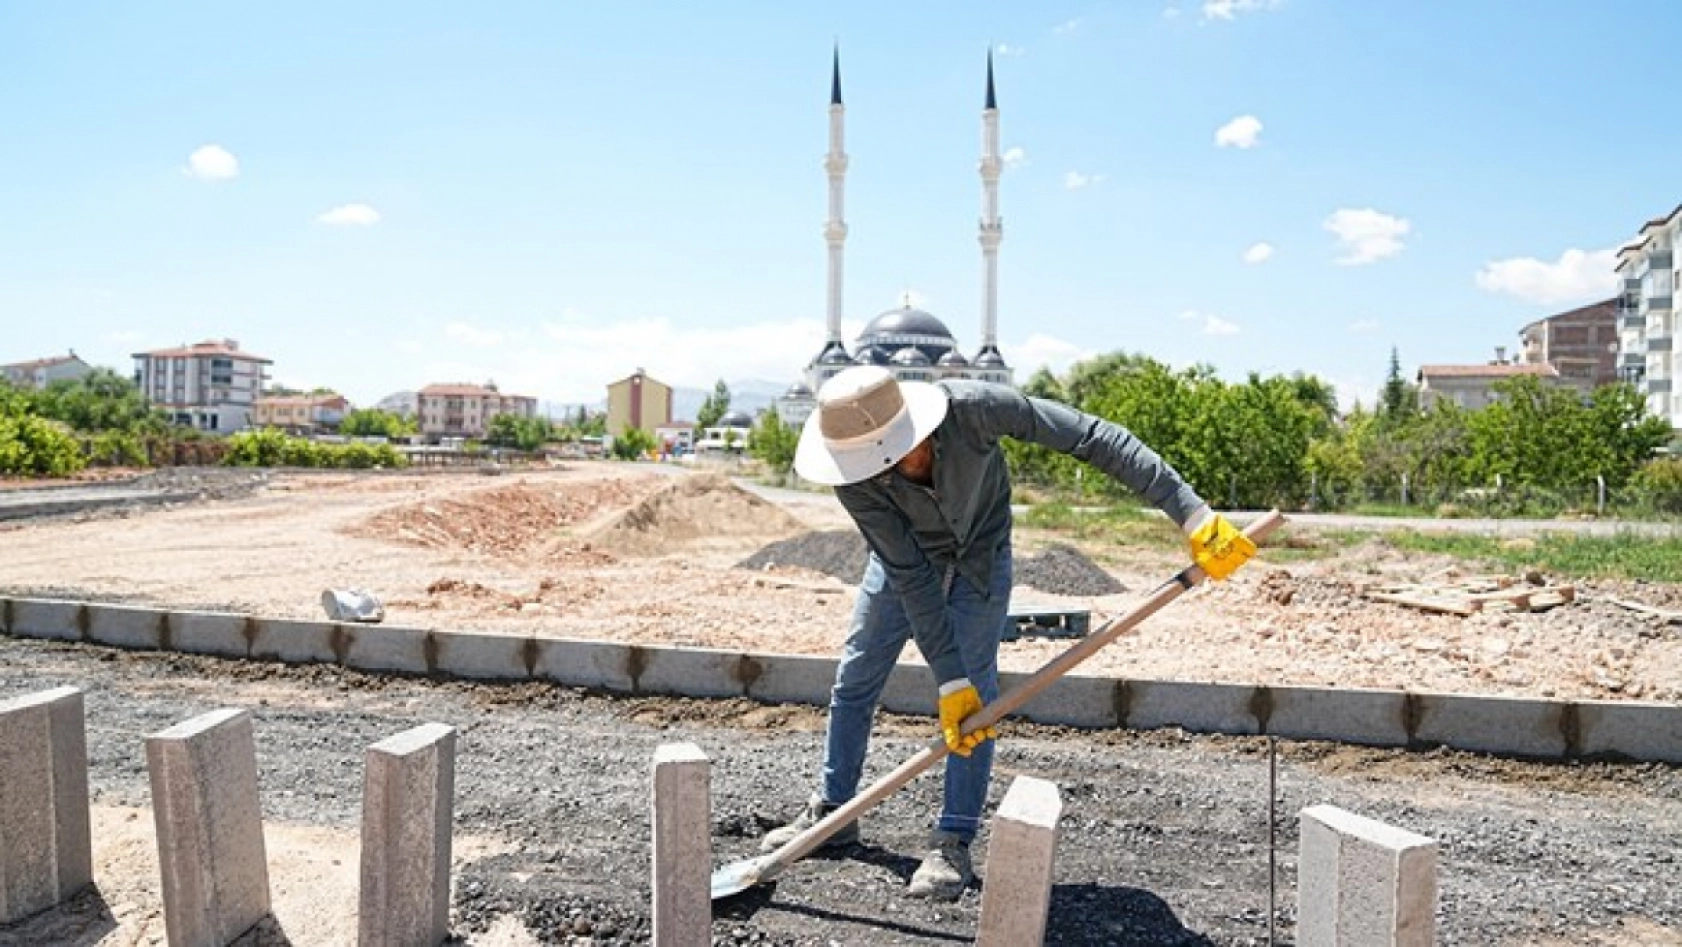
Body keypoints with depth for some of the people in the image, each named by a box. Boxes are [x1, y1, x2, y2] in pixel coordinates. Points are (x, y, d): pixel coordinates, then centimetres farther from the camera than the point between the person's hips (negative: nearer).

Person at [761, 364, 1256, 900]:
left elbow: (1094, 439, -36)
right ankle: (833, 812, 24)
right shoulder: (855, 479, -33)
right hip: (905, 557, 2)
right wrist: (949, 678, -27)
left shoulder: (972, 406, -38)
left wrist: (1192, 514, -40)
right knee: (854, 680, 5)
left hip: (979, 556, -1)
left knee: (976, 690, -8)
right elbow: (910, 576, -28)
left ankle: (954, 842, 4)